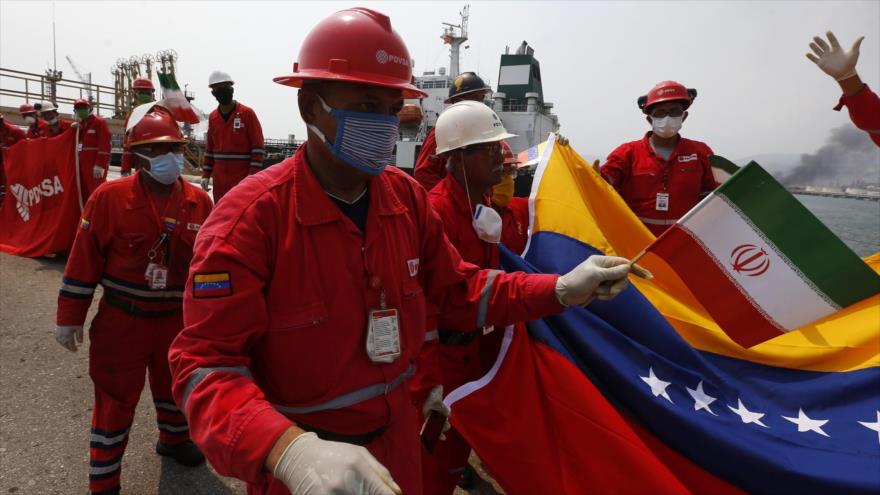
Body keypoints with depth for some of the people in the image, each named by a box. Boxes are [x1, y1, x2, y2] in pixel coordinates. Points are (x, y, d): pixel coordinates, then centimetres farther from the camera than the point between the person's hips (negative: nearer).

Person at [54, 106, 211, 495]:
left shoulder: (199, 202, -6)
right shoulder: (109, 198, -16)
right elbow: (84, 262, -9)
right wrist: (69, 317, -4)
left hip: (178, 320, 3)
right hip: (121, 321, -3)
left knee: (174, 386, 24)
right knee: (115, 400, 10)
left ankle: (174, 439, 52)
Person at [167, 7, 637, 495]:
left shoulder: (407, 198, -4)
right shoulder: (252, 215, -22)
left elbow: (458, 288, 5)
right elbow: (206, 362, -25)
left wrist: (562, 289, -7)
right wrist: (290, 449, -42)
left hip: (396, 433, 5)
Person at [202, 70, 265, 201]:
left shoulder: (247, 113, -7)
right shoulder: (212, 117, 10)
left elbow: (258, 147, -9)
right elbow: (209, 148, 18)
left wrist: (253, 175, -16)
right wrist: (206, 175, 11)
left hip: (243, 179, -6)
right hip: (220, 180, 6)